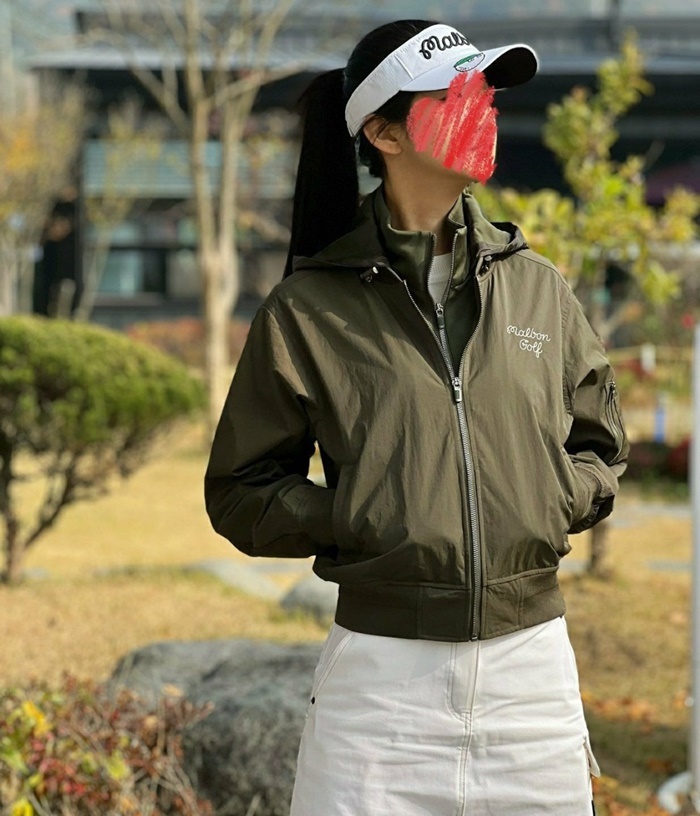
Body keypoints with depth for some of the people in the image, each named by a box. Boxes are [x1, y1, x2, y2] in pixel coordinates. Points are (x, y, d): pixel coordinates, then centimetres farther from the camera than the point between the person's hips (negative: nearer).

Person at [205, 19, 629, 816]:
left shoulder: (536, 287, 9)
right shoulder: (309, 308, 0)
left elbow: (600, 447, 18)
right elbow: (239, 491, 3)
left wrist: (550, 506, -2)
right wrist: (356, 522, -12)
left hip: (532, 665, 3)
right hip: (382, 669, -3)